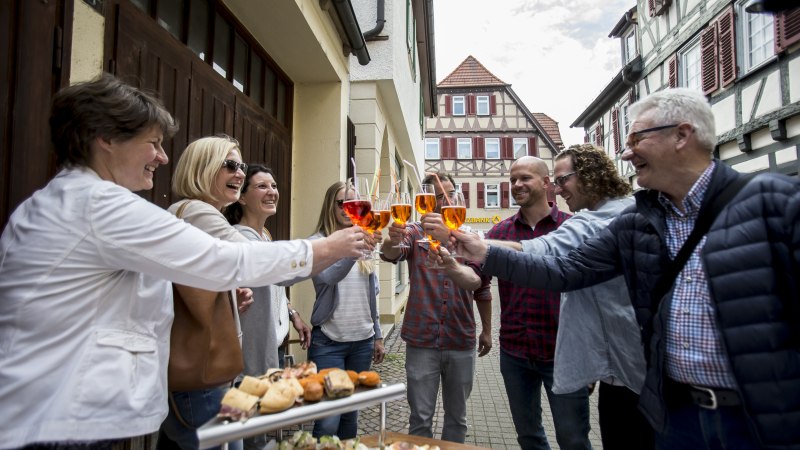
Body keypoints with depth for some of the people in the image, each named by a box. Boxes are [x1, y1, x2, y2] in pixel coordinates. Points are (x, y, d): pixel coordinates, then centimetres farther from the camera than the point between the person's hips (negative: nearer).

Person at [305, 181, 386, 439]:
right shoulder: (318, 242, -7)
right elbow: (327, 277, -28)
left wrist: (378, 335, 14)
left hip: (362, 341, 5)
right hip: (328, 342, -5)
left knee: (351, 413, 15)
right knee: (328, 420, -3)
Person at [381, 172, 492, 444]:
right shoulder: (415, 233, -3)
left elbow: (482, 287, 10)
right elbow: (391, 255, -24)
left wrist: (487, 329, 8)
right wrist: (393, 241, -46)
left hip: (461, 342, 2)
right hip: (422, 342, -2)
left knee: (457, 416, 17)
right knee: (420, 418, 9)